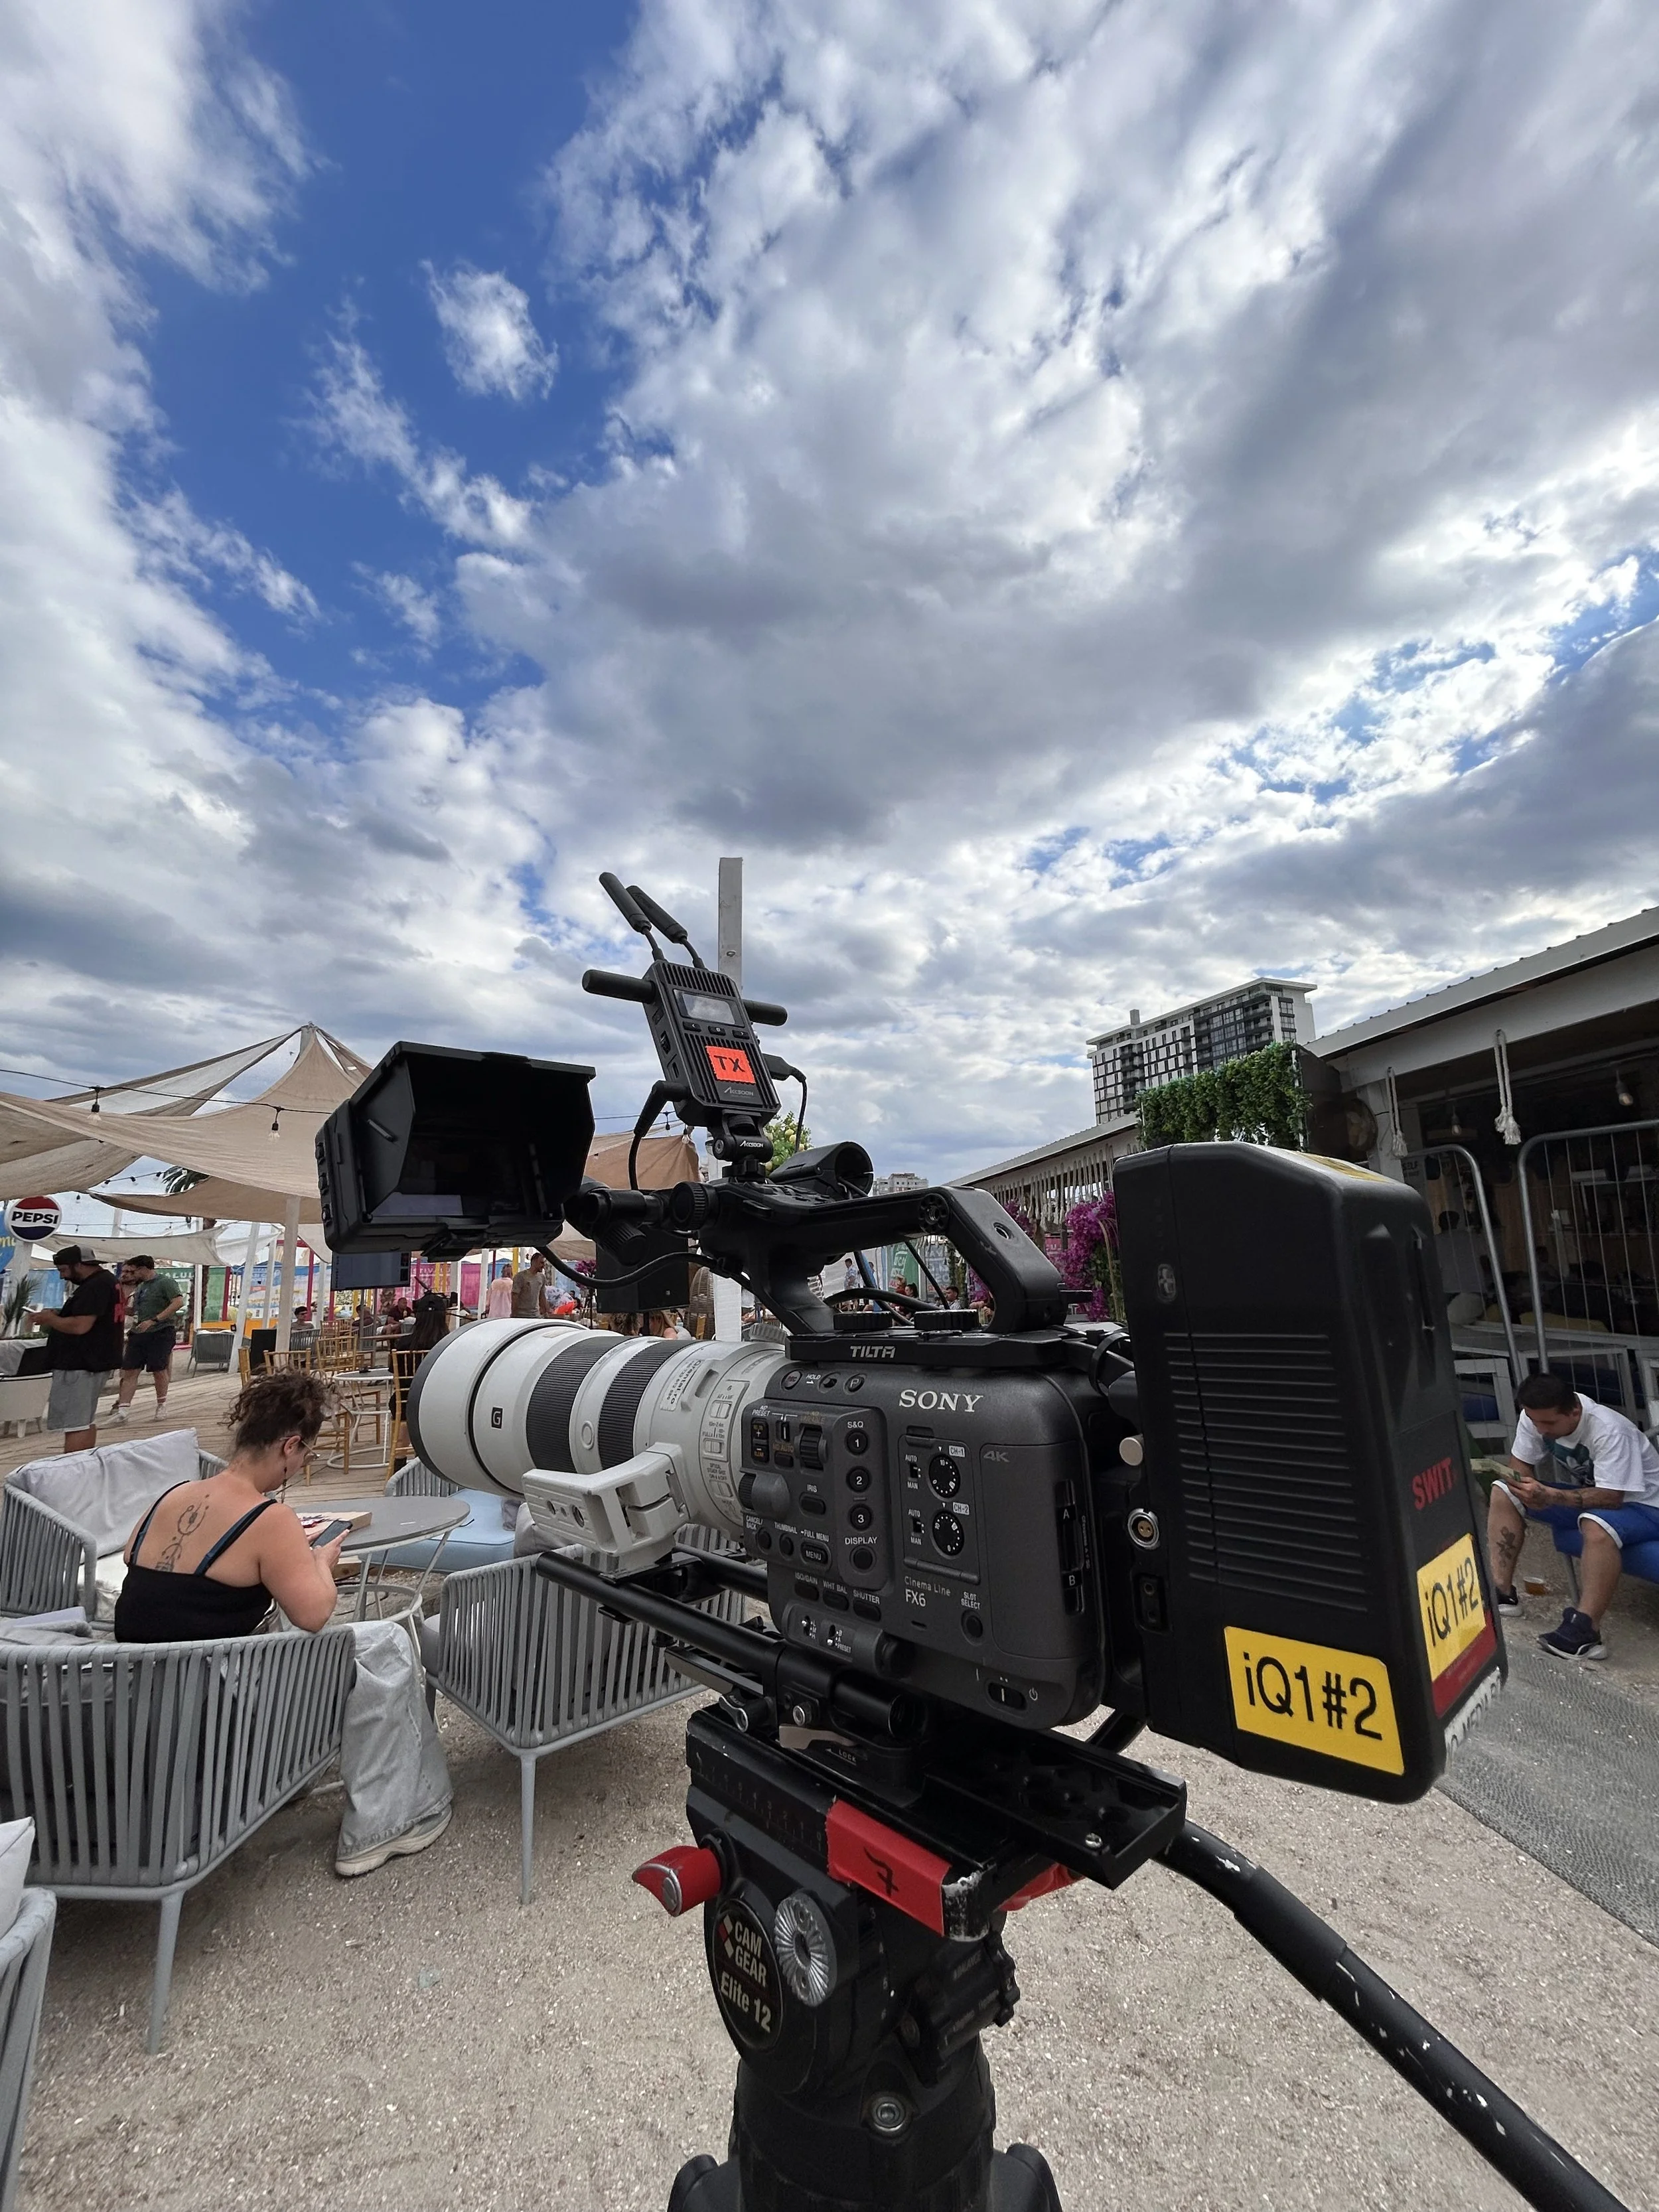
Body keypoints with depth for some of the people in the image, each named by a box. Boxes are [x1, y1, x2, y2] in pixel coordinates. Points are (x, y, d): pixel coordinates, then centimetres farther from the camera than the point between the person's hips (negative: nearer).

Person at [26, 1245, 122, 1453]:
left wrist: (50, 1320, -8)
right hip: (94, 1362, 11)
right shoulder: (106, 1281, 15)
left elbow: (80, 1326, -24)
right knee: (86, 1420, 16)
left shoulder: (95, 1287, -18)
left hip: (79, 1366, -11)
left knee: (75, 1424, -9)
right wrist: (56, 1315, 10)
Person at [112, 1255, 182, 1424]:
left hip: (161, 1333, -7)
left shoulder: (165, 1282, -8)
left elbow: (179, 1302, -22)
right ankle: (123, 1409, -1)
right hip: (138, 1333, 7)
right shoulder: (140, 1287, 17)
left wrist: (153, 1320, -24)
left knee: (159, 1370, 2)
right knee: (130, 1371, 0)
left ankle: (162, 1404, 17)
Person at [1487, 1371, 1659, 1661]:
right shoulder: (1534, 1418, -14)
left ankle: (1585, 1632, -36)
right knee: (1503, 1492, -6)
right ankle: (1502, 1592, -8)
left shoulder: (1610, 1432, -31)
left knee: (1597, 1525, -40)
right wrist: (1528, 1488, -27)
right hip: (1586, 1493, 7)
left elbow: (1611, 1497, -33)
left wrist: (1549, 1496, -44)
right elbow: (1519, 1463, -4)